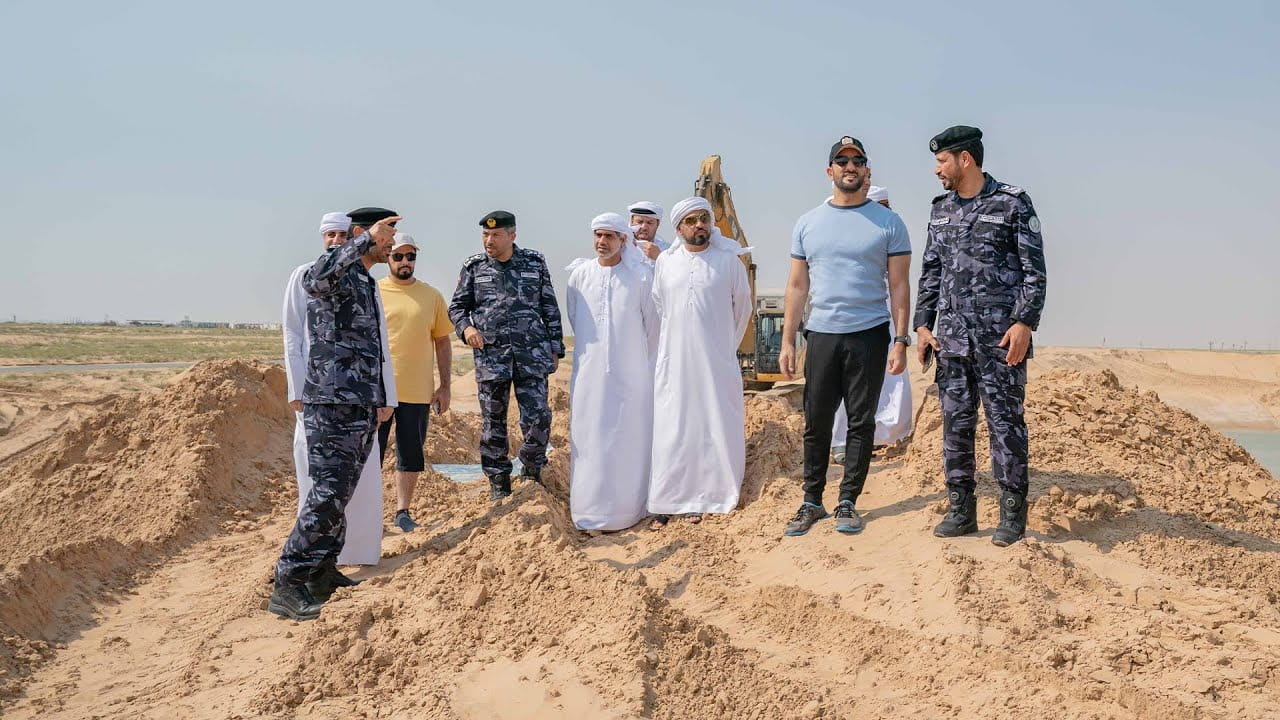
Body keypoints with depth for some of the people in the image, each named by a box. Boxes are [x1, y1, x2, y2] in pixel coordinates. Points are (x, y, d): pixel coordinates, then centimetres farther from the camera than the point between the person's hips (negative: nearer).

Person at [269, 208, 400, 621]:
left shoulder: (367, 284, 22)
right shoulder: (338, 273, -8)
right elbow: (315, 280, -35)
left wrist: (380, 399, 29)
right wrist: (365, 240, -36)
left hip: (361, 407, 10)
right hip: (333, 404, -10)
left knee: (339, 494, 14)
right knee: (328, 494, -14)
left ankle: (322, 572, 24)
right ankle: (287, 586, -11)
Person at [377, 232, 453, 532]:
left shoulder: (432, 296, 6)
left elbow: (442, 342, 10)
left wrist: (444, 386, 5)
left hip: (418, 392, 2)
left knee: (411, 456, 8)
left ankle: (402, 512, 20)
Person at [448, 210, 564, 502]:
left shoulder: (535, 262, 5)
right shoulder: (474, 266, 5)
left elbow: (550, 309, 9)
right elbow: (457, 307, 11)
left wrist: (556, 349, 7)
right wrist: (466, 327, -11)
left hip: (533, 354, -1)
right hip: (490, 355, 1)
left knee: (538, 418, -6)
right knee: (493, 422, 6)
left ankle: (532, 468, 20)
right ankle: (498, 481, 20)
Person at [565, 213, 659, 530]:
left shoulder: (641, 276, -4)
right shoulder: (579, 274, 3)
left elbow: (652, 325, 5)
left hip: (631, 374, -2)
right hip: (589, 373, 2)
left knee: (629, 441, 2)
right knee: (589, 441, 3)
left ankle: (628, 509, 10)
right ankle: (589, 511, 11)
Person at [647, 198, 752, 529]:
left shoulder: (729, 260, 0)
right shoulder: (665, 261, 5)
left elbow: (742, 307, 9)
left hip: (717, 362, -1)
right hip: (674, 361, 1)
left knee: (715, 430, 0)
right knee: (671, 430, 1)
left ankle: (705, 498, 10)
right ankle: (666, 502, 5)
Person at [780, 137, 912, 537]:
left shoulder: (888, 222, 2)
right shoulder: (808, 223, 9)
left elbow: (899, 285, 1)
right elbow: (797, 286, 10)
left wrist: (901, 341, -7)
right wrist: (787, 342, 5)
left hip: (869, 335, -2)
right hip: (822, 335, 2)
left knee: (861, 422, 4)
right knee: (816, 423, 4)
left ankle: (848, 502, 14)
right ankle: (811, 502, 14)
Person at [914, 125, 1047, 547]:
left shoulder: (1012, 203, -2)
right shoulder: (941, 210, 14)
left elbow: (1034, 270, -5)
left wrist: (1024, 323, -14)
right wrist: (922, 324, 9)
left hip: (999, 338, -5)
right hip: (951, 337, 6)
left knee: (1005, 422, -2)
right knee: (955, 423, 7)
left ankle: (1013, 515, 8)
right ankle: (961, 511, 17)